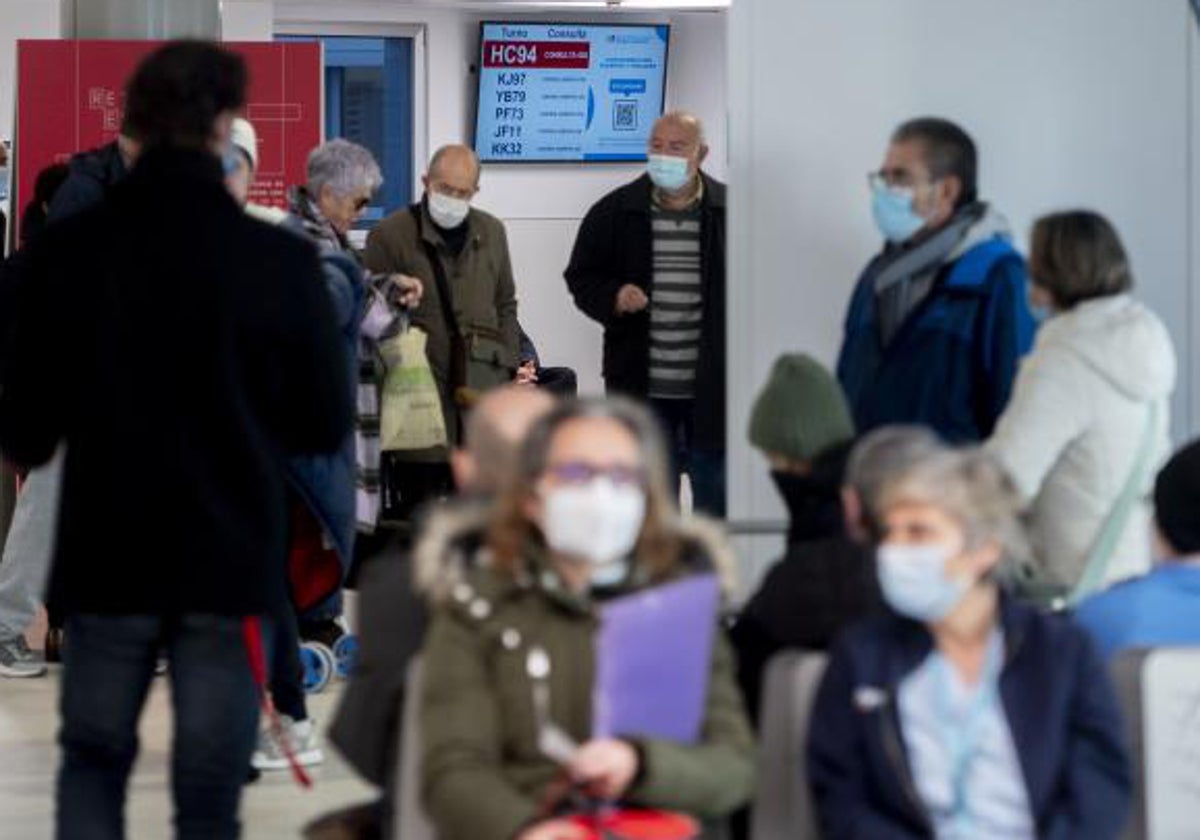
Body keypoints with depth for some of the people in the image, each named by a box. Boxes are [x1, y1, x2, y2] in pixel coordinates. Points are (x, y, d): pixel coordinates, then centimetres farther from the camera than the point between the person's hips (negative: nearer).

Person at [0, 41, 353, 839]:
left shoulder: (65, 251, -8)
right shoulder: (282, 262, -11)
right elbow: (327, 426, -1)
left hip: (106, 557, 1)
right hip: (232, 562, -1)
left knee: (93, 760, 19)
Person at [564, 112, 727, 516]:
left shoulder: (730, 212, -1)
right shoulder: (615, 212, 3)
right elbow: (581, 277, 10)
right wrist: (613, 297, -11)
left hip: (710, 388, -1)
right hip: (642, 388, 1)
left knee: (715, 496, 8)